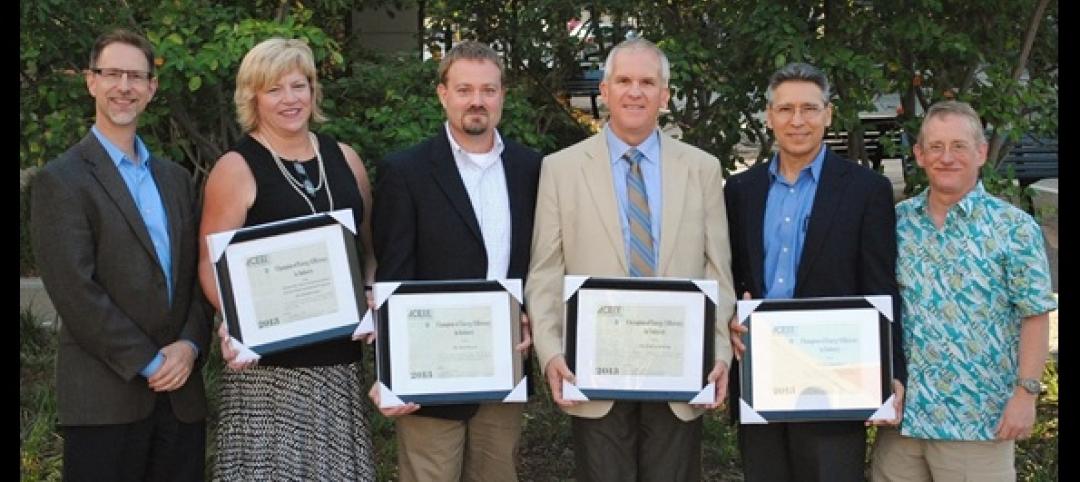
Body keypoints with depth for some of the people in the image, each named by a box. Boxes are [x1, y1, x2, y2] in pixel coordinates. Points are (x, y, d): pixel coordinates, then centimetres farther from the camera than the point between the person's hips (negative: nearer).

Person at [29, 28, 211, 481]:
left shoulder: (175, 178, 15)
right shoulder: (60, 180, -4)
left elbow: (198, 274, 12)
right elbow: (75, 291, -11)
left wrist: (190, 346, -5)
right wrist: (148, 362, -12)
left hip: (182, 394, 5)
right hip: (104, 399, -5)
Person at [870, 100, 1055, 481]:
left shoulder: (1014, 228, -5)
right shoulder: (897, 221, 5)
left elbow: (1035, 316, -6)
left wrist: (1026, 392, -11)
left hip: (978, 417, -4)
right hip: (901, 409, 4)